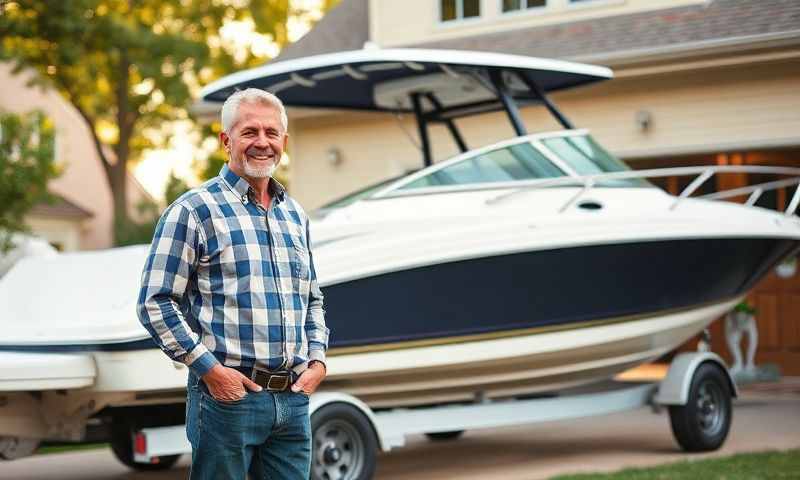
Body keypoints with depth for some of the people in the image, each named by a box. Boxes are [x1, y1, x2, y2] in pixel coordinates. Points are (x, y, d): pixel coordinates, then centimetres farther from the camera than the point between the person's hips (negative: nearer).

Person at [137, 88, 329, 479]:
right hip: (227, 395, -6)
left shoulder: (294, 215, 16)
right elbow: (155, 303, -8)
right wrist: (209, 369, -13)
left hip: (293, 401, 6)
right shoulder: (194, 211, -5)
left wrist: (317, 360, 9)